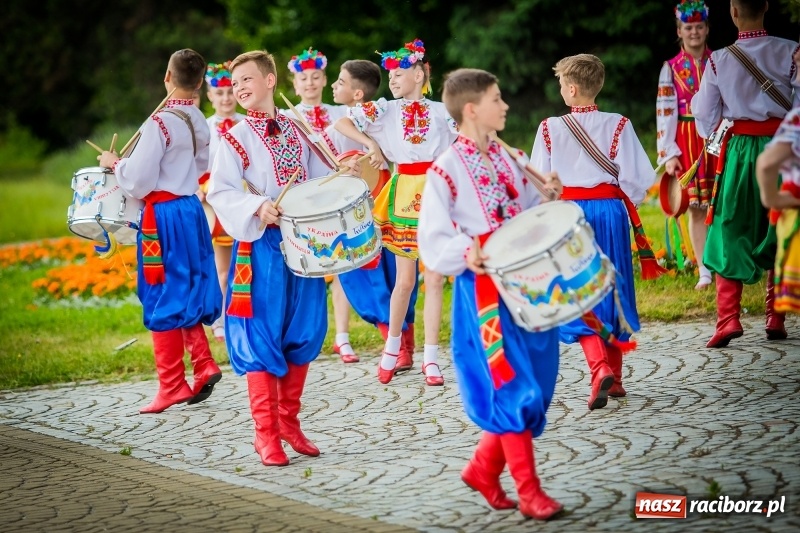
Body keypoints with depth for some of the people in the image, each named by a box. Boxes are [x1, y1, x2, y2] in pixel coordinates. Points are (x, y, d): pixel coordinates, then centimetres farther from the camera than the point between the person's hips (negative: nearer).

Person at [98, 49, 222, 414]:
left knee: (162, 301, 0)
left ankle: (172, 386, 4)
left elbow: (139, 183, -17)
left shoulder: (159, 123, -18)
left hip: (163, 216, -8)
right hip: (192, 210, 8)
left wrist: (115, 164, -1)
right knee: (186, 294, 19)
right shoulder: (199, 122, 5)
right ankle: (204, 365, 11)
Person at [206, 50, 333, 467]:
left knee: (304, 331, 7)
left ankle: (289, 420, 21)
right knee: (261, 337, -4)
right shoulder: (236, 139, -2)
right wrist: (257, 207, -25)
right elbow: (218, 192, -10)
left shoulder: (298, 130, 11)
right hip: (261, 246, -4)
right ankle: (266, 433, 3)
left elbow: (319, 179, 14)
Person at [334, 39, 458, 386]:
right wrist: (371, 144, -7)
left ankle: (430, 358, 4)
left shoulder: (442, 112, 4)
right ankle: (393, 347, 23)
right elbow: (342, 123, 2)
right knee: (405, 279, 4)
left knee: (434, 279, 0)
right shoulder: (385, 110, 4)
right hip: (404, 194, 0)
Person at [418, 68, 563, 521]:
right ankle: (529, 491, 3)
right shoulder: (447, 170, -9)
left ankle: (484, 469, 25)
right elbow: (434, 240, -10)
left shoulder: (507, 159, 11)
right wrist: (467, 253, -27)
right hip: (484, 287, -7)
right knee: (512, 388, -5)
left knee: (538, 383, 9)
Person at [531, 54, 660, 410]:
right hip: (610, 212, 1)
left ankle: (600, 367, -20)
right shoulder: (618, 126, -5)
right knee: (611, 290, 14)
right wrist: (627, 208, 13)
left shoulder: (550, 129, -5)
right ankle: (614, 377, 24)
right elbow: (635, 179, -5)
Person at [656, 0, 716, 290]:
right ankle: (704, 272, 7)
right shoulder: (671, 69, 4)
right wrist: (668, 154, -6)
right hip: (687, 143, 0)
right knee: (696, 208, 2)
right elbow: (665, 113, 1)